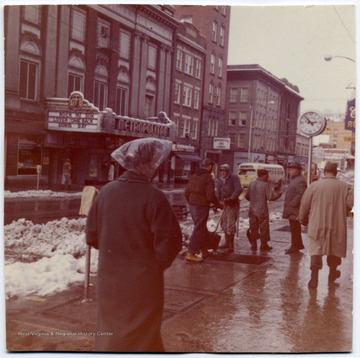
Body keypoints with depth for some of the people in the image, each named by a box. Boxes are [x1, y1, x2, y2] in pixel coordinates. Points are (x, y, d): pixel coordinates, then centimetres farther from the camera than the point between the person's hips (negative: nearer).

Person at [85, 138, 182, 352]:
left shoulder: (106, 191, -5)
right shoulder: (154, 197, -18)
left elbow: (92, 236, 3)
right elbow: (170, 243, -15)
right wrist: (158, 264, 4)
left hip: (109, 279, 4)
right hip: (143, 282, -4)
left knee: (110, 332, 21)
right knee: (140, 337, 13)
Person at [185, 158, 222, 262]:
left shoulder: (193, 176, 9)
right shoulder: (208, 178, -14)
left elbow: (187, 192, 11)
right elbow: (210, 196, -18)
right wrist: (218, 205, -4)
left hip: (193, 206, 8)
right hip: (202, 206, -8)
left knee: (202, 229, 20)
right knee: (199, 229, -3)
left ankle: (204, 251, 29)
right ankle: (190, 253, -5)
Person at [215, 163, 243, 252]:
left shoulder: (234, 178, -9)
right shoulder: (219, 180, 9)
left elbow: (238, 189, -19)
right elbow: (218, 193, 6)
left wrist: (231, 199, -26)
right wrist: (218, 202, -11)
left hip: (232, 204, -7)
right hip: (224, 204, 7)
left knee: (230, 224, -7)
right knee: (224, 223, 14)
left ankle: (231, 245, 0)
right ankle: (227, 243, 28)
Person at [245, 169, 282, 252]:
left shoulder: (252, 183, 3)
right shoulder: (266, 184, -13)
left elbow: (247, 196, 8)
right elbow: (270, 197, -17)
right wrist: (278, 192, -1)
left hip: (252, 210, 5)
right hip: (262, 210, -5)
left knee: (253, 228, 12)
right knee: (263, 228, 7)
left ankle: (253, 245, 17)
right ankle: (264, 246, 14)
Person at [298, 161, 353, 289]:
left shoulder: (314, 186, -6)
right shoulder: (344, 187, -4)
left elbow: (304, 205, -2)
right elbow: (351, 202, -9)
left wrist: (303, 219, 14)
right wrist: (342, 212, 11)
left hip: (317, 225, -1)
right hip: (336, 225, 1)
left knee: (316, 250, 2)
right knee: (334, 249, 19)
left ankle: (314, 278, -6)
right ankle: (332, 273, 37)